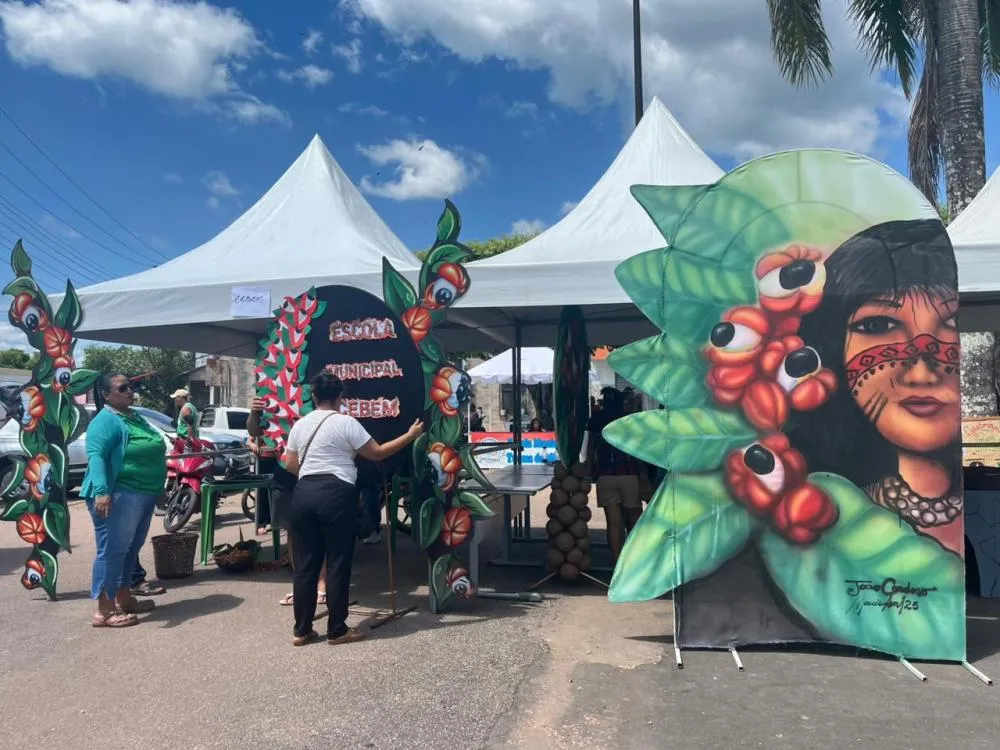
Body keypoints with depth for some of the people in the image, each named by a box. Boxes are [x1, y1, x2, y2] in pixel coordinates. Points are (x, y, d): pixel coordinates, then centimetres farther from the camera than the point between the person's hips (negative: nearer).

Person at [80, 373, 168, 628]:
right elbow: (96, 456, -25)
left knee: (131, 549, 17)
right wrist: (101, 491, -36)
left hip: (143, 495, 10)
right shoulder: (105, 421, -13)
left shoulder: (135, 417, 16)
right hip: (119, 495, -10)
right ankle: (104, 611, 2)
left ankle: (124, 598, 29)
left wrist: (157, 489, 28)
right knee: (112, 550, -5)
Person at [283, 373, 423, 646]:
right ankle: (337, 631, 9)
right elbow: (377, 453, -3)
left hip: (303, 494, 6)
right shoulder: (346, 423, -4)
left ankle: (302, 630, 17)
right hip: (336, 495, -6)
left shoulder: (300, 425, 13)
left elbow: (290, 464, 18)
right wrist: (410, 435, 5)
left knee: (305, 565, 11)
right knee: (337, 565, 2)